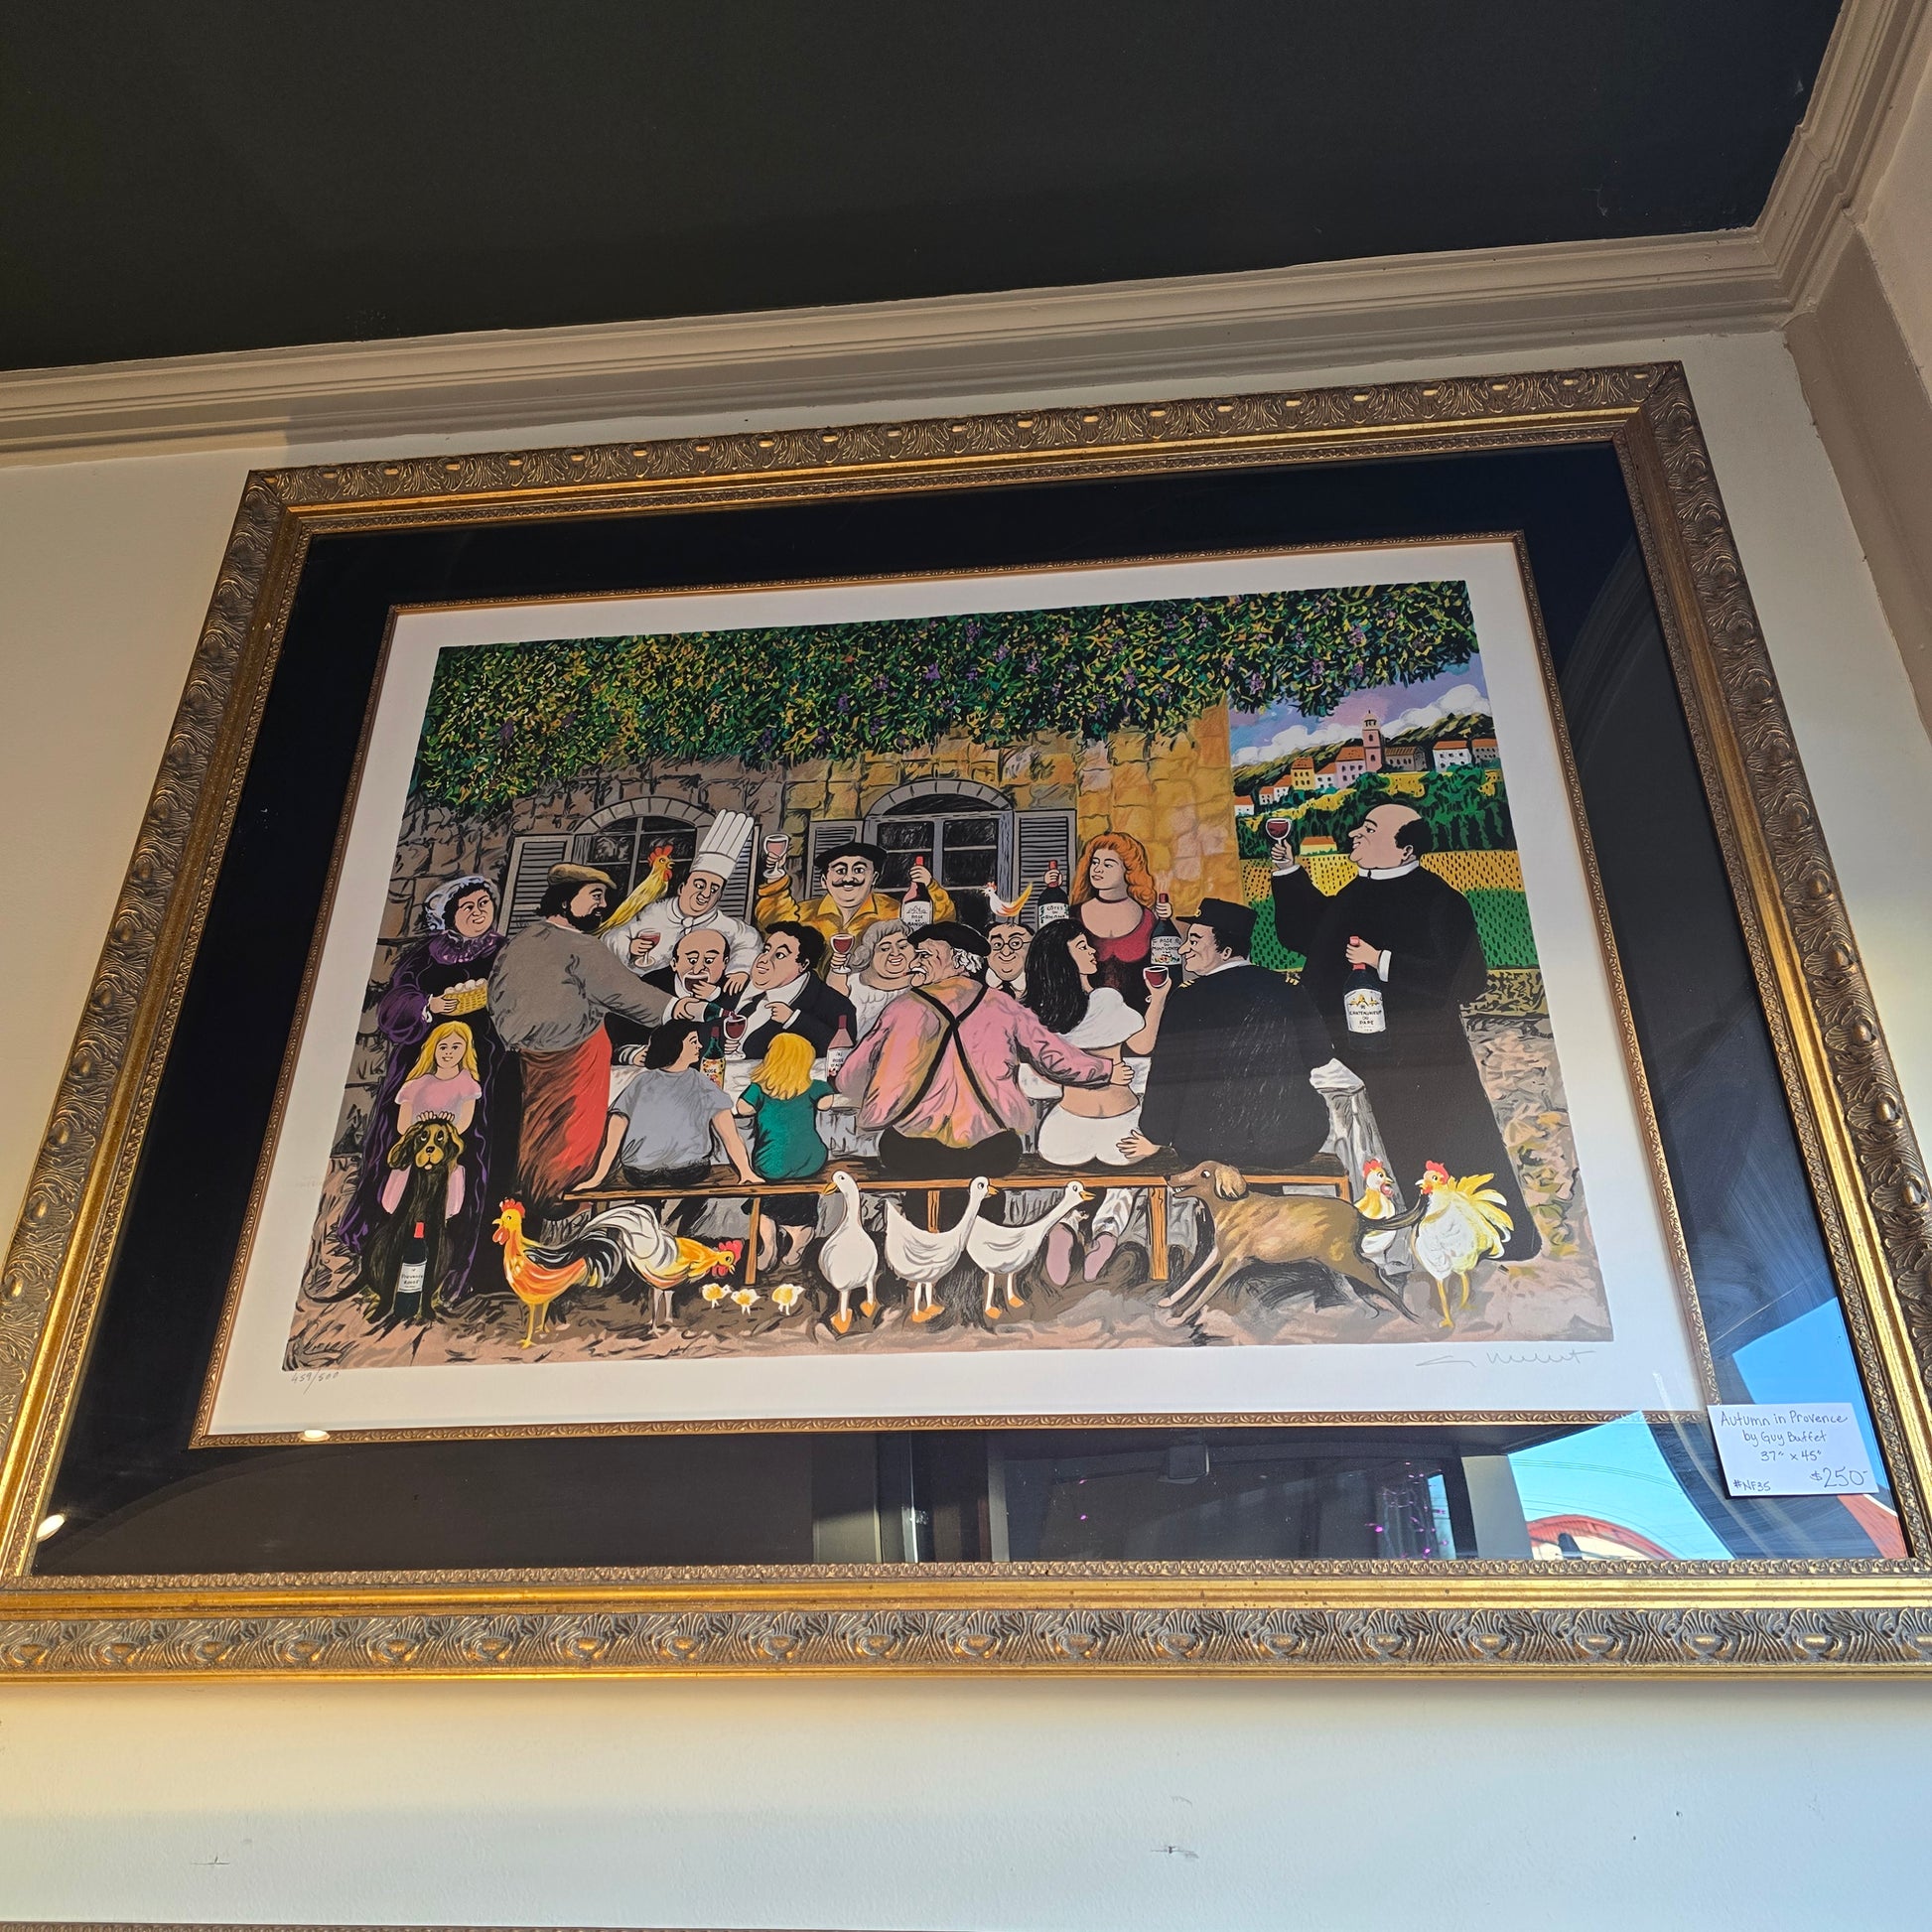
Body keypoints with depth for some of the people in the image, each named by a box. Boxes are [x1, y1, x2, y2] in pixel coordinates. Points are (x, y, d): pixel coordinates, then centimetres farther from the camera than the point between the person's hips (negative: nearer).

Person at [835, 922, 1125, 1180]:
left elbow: (849, 1081, 8)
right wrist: (1109, 1070, 30)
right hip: (994, 1154, 2)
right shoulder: (1003, 1005, 7)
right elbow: (1055, 1056, 13)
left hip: (911, 1156, -2)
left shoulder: (904, 1007, 4)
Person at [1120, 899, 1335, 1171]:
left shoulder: (1187, 1001, -8)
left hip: (1210, 1148, -1)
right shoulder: (1290, 992, 2)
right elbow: (1321, 1060, 11)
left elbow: (1167, 1075, -4)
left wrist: (1154, 1139, 11)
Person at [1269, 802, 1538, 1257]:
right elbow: (1301, 934, 25)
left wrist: (1382, 962, -21)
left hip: (1422, 1070, -7)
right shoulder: (1355, 897, 9)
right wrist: (1288, 871, 15)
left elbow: (1465, 980, -20)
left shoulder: (1438, 902, -13)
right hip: (1361, 1063, 7)